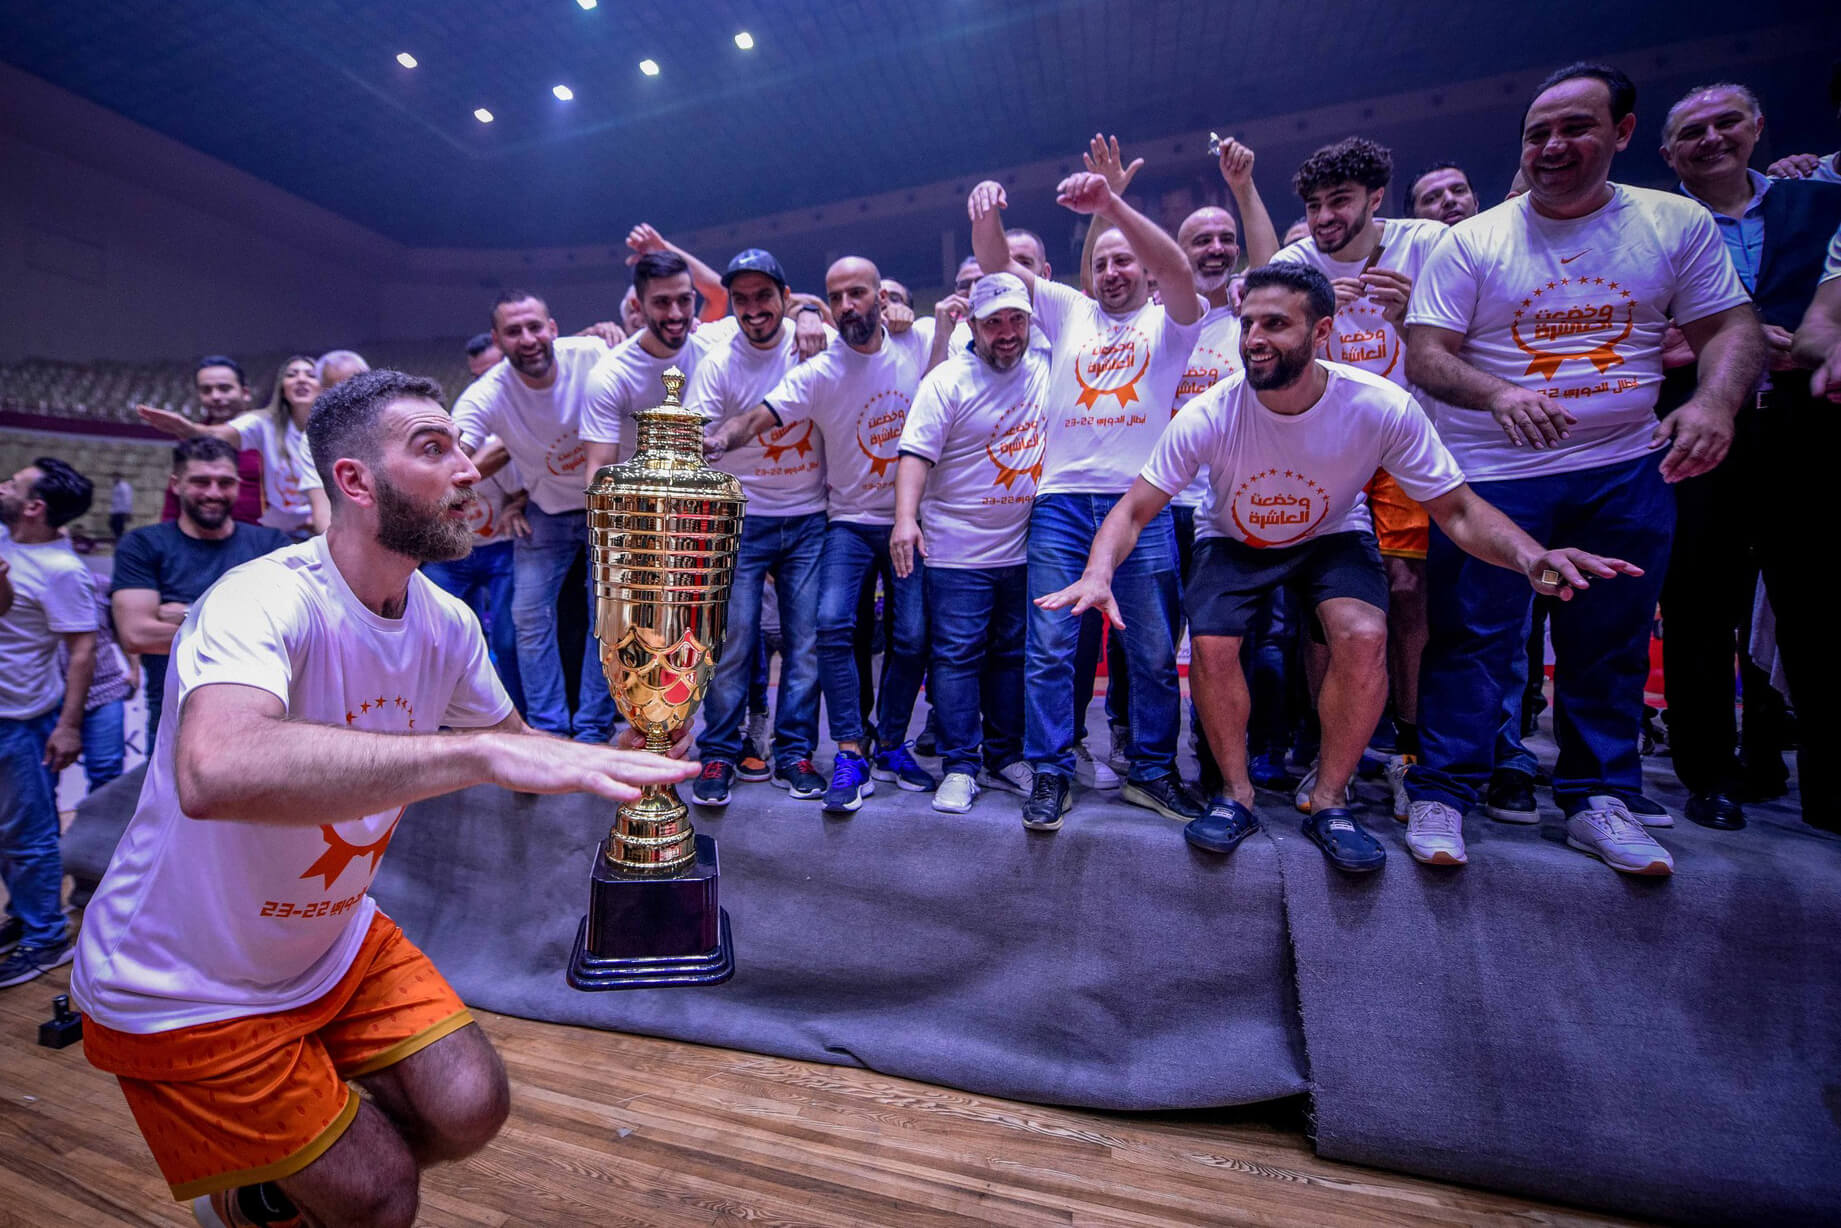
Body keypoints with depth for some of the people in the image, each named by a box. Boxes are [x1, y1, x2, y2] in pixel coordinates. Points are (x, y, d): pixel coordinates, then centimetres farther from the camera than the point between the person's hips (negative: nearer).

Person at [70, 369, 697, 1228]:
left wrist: (614, 759, -12)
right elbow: (216, 772, -51)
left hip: (334, 946, 6)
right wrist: (483, 751, -55)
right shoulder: (267, 600, -30)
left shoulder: (445, 623, -8)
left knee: (470, 1108, 0)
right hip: (184, 994, -6)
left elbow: (515, 741, 6)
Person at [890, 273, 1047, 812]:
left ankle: (1006, 757, 26)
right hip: (957, 550, -5)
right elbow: (916, 453, -14)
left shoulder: (1045, 373, 8)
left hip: (1023, 547, 5)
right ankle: (960, 765, 9)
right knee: (956, 655, -3)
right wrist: (905, 516, -27)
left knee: (1013, 654, 12)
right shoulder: (947, 381, -6)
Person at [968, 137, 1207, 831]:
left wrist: (1109, 203, -21)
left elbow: (1177, 271, -11)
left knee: (1154, 652, 5)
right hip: (1061, 501, 1)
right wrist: (985, 217, -13)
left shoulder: (1170, 323, 10)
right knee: (1049, 648, -2)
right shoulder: (1070, 311, 16)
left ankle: (1151, 772, 21)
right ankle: (1052, 775, 10)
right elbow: (998, 267, 8)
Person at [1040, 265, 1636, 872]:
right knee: (1210, 645, -26)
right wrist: (1098, 574, -44)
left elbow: (1459, 510, -16)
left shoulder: (1383, 408, -24)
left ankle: (1329, 801, -5)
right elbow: (1133, 511, -23)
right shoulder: (1208, 416, -25)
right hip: (1233, 542, 0)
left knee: (1364, 636, -28)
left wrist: (1530, 555, -37)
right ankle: (1238, 794, -2)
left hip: (1333, 537, 0)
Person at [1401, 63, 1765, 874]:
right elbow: (1423, 355, -8)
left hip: (1628, 470, 3)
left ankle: (1600, 799, 23)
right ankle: (1439, 794, 5)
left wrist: (1714, 401, -15)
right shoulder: (1471, 242, -1)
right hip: (1492, 472, -3)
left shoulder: (1678, 224, 7)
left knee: (1611, 645, 9)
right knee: (1472, 637, -5)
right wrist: (1498, 395, -27)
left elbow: (1731, 327, 7)